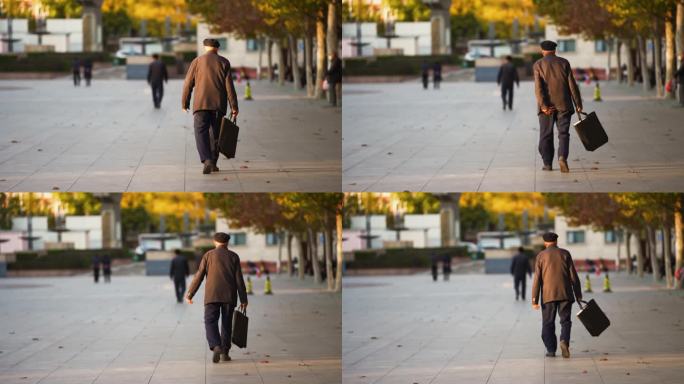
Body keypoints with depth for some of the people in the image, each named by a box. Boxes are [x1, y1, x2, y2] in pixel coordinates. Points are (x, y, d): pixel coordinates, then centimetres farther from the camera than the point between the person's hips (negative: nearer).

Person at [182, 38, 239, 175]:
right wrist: (234, 106, 0)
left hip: (201, 104, -2)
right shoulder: (224, 62, 5)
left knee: (201, 133, -7)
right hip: (219, 105, 2)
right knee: (215, 134, 14)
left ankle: (207, 160, -27)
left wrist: (185, 103, 15)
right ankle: (213, 163, 19)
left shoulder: (197, 61, 3)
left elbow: (188, 84, 4)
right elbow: (229, 86, -1)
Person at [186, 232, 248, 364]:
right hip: (229, 297, 2)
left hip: (212, 296, -2)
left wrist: (190, 294, 8)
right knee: (226, 324, 12)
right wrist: (243, 300, 2)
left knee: (210, 322, -3)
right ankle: (225, 352, 11)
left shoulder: (208, 255, 4)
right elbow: (239, 280, 1)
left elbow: (199, 277, 1)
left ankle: (216, 347, -25)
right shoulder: (233, 257, 6)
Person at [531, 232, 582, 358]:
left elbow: (537, 279, -2)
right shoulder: (565, 254, 5)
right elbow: (573, 276, 2)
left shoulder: (541, 256, 2)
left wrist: (534, 300, -3)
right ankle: (564, 341, -21)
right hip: (565, 294, 1)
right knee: (565, 321, 4)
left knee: (548, 323, 7)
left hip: (548, 295, 0)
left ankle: (551, 349, 3)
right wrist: (578, 295, 8)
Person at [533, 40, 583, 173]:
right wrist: (578, 103, 2)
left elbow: (538, 87, -10)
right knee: (563, 133, 1)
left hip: (547, 106, 0)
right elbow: (572, 84, 0)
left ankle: (547, 163, 9)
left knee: (546, 135, 8)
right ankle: (562, 157, -21)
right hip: (563, 105, 0)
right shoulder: (564, 63, 4)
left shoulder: (538, 65, 1)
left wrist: (543, 106, -14)